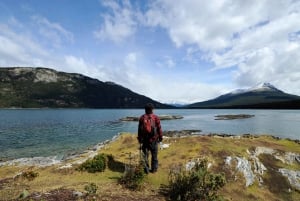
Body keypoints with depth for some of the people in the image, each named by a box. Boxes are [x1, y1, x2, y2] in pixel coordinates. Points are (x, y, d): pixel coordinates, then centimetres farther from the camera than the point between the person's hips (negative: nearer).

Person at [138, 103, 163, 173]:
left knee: (145, 154, 14)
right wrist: (160, 137, 7)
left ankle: (146, 169, 17)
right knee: (154, 155, 13)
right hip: (154, 140, -1)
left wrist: (139, 139, 10)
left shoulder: (142, 118, -4)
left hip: (144, 139, 1)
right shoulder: (156, 118, -9)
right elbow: (159, 129, -6)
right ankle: (154, 169, 23)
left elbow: (139, 130, 1)